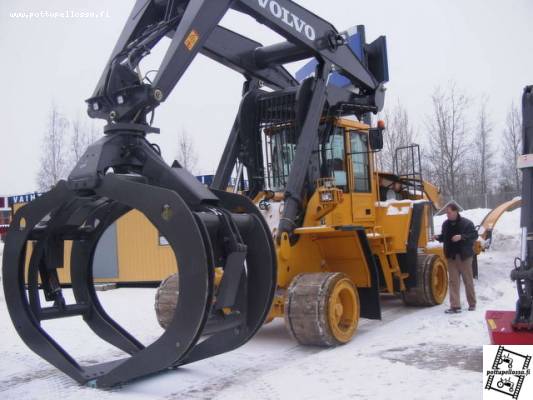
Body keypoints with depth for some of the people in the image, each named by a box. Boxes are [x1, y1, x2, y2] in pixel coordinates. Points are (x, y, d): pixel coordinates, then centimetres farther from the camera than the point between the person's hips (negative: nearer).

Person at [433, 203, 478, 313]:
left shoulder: (466, 223, -8)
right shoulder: (446, 224, 8)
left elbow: (474, 235, -12)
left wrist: (461, 237, -25)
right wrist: (438, 237, -2)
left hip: (464, 256, -4)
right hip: (451, 257, 4)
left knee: (468, 280, 8)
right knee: (453, 282, 1)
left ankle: (472, 304, 23)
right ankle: (455, 306, 2)